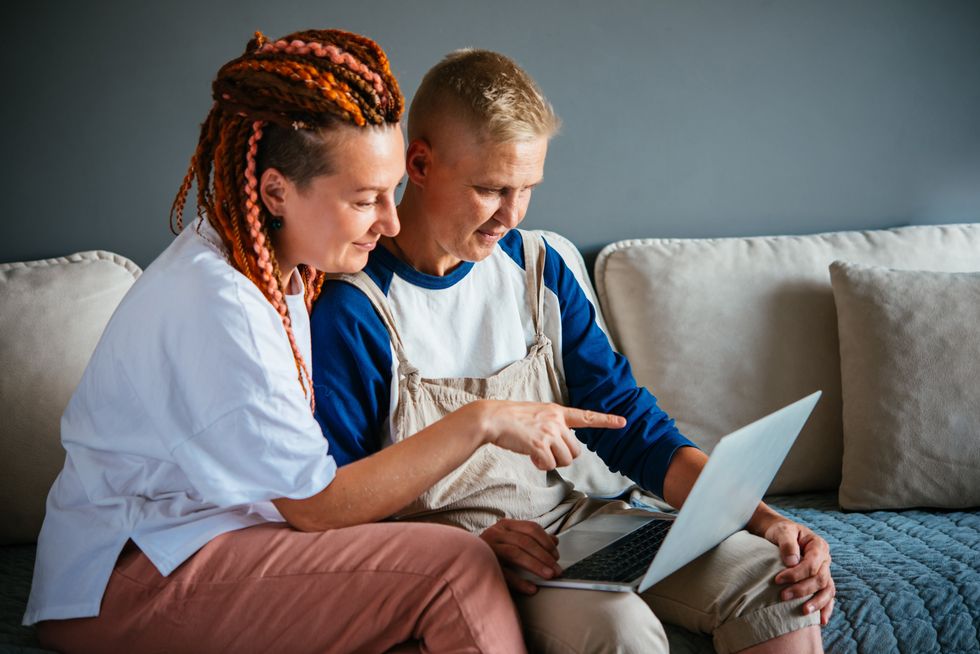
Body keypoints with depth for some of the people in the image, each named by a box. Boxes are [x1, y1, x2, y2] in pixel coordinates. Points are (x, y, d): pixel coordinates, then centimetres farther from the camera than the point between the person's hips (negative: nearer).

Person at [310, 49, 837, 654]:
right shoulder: (350, 308, -13)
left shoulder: (537, 269, 7)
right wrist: (469, 542, -26)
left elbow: (630, 424, 6)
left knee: (780, 590, -13)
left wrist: (764, 520, -7)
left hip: (572, 515, 6)